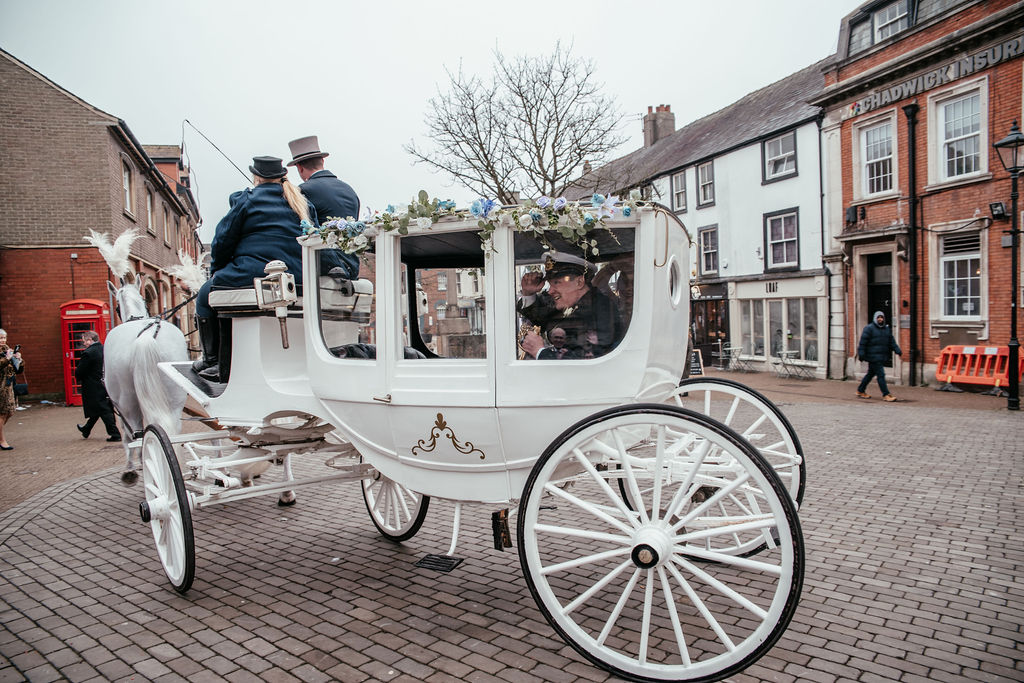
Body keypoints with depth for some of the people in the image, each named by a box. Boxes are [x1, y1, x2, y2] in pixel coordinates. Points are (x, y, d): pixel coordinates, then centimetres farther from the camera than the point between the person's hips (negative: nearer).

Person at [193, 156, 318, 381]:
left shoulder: (246, 199, 1)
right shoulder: (304, 203, 14)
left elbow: (222, 241, 2)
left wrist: (216, 271, 19)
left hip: (253, 275, -6)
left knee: (206, 296, 19)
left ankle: (213, 360, 19)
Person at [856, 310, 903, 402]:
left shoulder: (887, 329, 14)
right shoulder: (869, 328, -7)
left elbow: (892, 341, 13)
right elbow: (863, 342, -10)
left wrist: (897, 350, 0)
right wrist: (861, 353, -15)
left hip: (882, 357, 7)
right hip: (873, 357, -7)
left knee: (871, 374, 15)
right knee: (881, 375, -9)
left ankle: (860, 391, 26)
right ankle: (886, 395, -6)